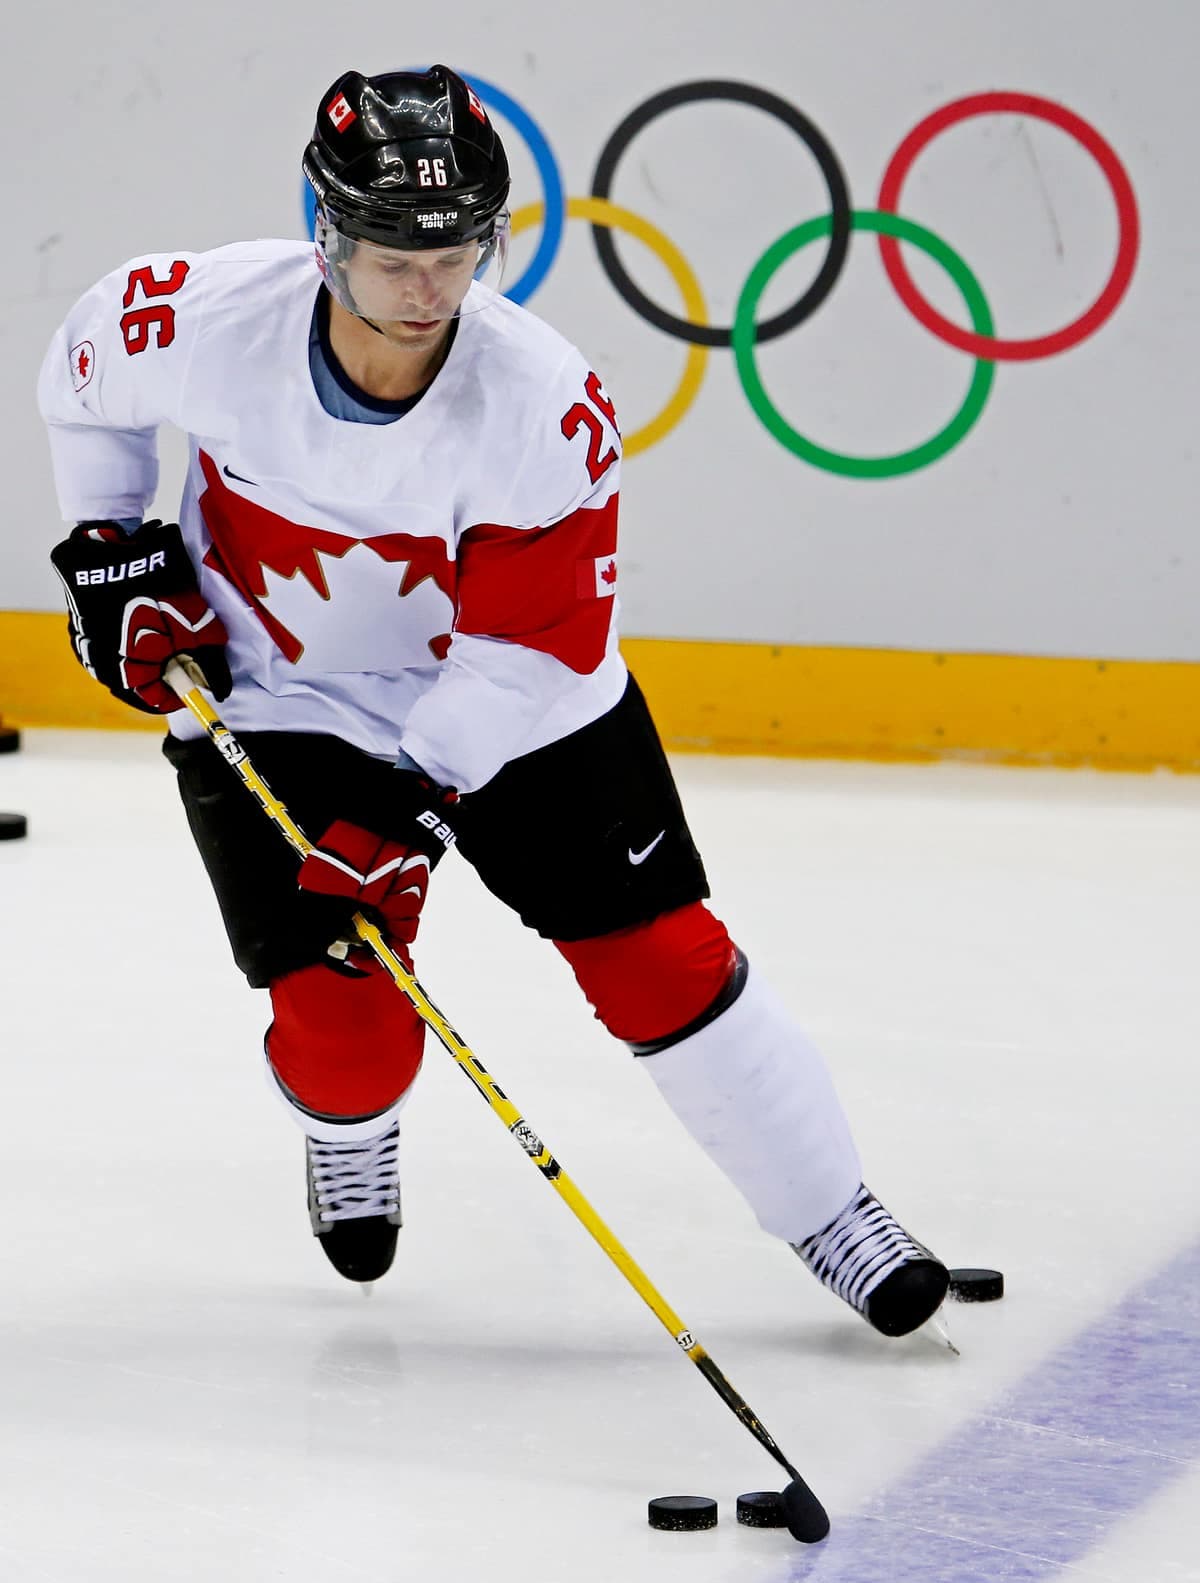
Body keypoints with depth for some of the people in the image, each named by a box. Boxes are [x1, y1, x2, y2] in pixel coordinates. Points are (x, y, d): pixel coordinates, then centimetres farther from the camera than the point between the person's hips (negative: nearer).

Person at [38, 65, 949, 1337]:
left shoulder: (547, 407, -28)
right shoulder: (205, 319, -25)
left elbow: (539, 647, -22)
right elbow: (86, 368, 0)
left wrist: (413, 805, -27)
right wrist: (108, 549, 1)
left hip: (517, 706, 0)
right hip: (271, 700, 0)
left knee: (661, 959, -2)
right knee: (344, 1030, -8)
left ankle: (834, 1219, 15)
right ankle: (350, 1133, 30)